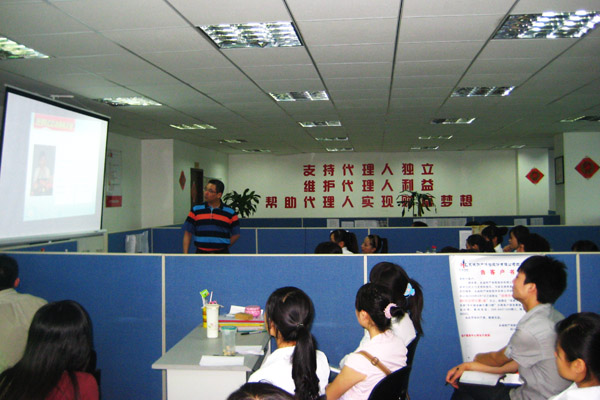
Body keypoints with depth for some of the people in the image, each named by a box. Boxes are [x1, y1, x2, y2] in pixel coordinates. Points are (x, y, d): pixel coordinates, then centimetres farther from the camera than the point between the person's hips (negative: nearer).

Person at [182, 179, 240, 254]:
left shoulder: (230, 213, 2)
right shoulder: (195, 210, 6)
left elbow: (236, 234, 10)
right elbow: (187, 234, 6)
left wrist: (223, 248, 2)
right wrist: (185, 254, -1)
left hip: (222, 256, -1)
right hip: (200, 253, 1)